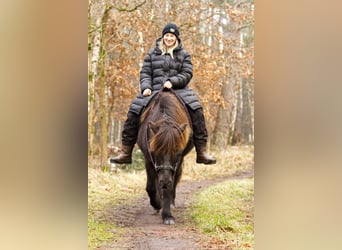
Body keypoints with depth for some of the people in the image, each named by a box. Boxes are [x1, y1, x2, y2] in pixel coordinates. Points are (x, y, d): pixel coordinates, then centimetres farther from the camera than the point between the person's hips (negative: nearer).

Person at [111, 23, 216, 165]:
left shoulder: (184, 55, 11)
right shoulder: (153, 53, 14)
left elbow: (187, 74, 1)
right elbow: (145, 73, 10)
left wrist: (172, 81, -15)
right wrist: (146, 87, -8)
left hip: (178, 90, -1)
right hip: (154, 91, 1)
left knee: (196, 111, -24)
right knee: (133, 113, -15)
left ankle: (202, 152, -17)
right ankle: (126, 152, -5)